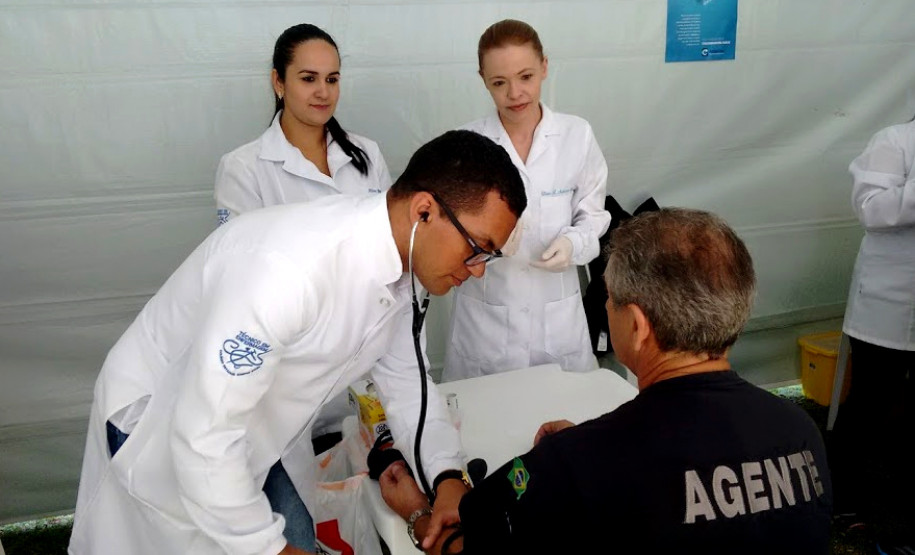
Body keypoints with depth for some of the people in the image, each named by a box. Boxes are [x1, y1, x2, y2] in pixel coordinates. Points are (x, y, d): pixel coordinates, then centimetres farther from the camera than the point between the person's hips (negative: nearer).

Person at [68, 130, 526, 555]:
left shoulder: (398, 256, -11)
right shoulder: (289, 268, -39)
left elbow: (405, 379, 2)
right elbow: (203, 434, -34)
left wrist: (447, 476, -12)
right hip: (162, 428, -7)